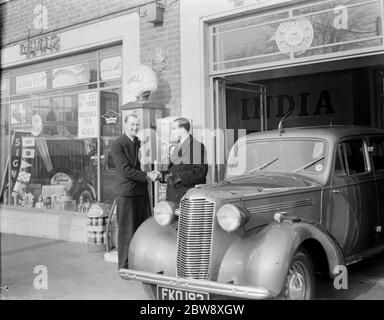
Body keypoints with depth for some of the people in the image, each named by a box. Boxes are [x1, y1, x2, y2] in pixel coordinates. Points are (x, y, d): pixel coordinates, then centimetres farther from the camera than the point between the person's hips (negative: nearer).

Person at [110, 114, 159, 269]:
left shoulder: (139, 142, 14)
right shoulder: (117, 144, -8)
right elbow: (126, 170, -15)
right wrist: (147, 175, -15)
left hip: (141, 191, 7)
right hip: (126, 193, -6)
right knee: (126, 231, -2)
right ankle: (124, 267, 9)